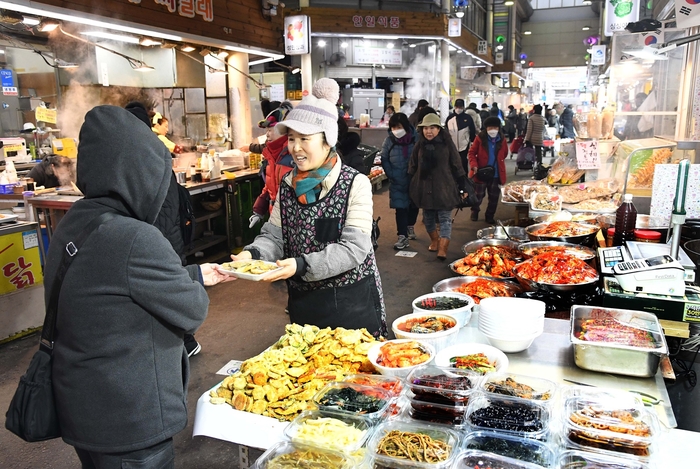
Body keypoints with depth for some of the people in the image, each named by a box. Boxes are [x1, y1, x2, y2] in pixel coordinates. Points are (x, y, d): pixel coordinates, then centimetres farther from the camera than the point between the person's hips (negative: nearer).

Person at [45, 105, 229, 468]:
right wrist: (197, 288, 4)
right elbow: (192, 311, -18)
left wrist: (195, 273, 17)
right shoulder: (134, 238, -28)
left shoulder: (74, 224, 0)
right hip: (128, 420, -9)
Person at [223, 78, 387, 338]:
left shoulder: (355, 184, -13)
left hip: (351, 302, -4)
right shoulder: (287, 185, 3)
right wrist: (252, 253, -17)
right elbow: (274, 236, 4)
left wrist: (302, 265, -30)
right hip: (302, 300, 5)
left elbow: (354, 248, -20)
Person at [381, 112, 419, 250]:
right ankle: (403, 237, 1)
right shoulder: (389, 141, -4)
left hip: (414, 180, 1)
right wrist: (391, 175, -10)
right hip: (397, 182, 0)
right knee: (400, 208, -3)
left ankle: (410, 226, 44)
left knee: (414, 205, 18)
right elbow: (384, 160, 0)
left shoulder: (415, 138, -10)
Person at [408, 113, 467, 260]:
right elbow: (412, 167, 10)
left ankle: (442, 248, -8)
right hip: (424, 187, 4)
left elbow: (457, 165, -3)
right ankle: (434, 240, 34)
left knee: (445, 218, -5)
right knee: (428, 217, 14)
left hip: (444, 187, -3)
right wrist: (412, 185, 9)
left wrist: (462, 185, -3)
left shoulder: (447, 144, -6)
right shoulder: (420, 145, 3)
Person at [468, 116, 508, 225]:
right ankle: (474, 211, 30)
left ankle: (490, 216, 24)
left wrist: (498, 161, 7)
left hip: (496, 174, 3)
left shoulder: (502, 139, 2)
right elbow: (472, 153, -6)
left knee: (494, 197, 8)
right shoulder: (480, 138, -9)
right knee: (478, 195, 5)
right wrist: (474, 166, -18)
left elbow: (504, 154, 18)